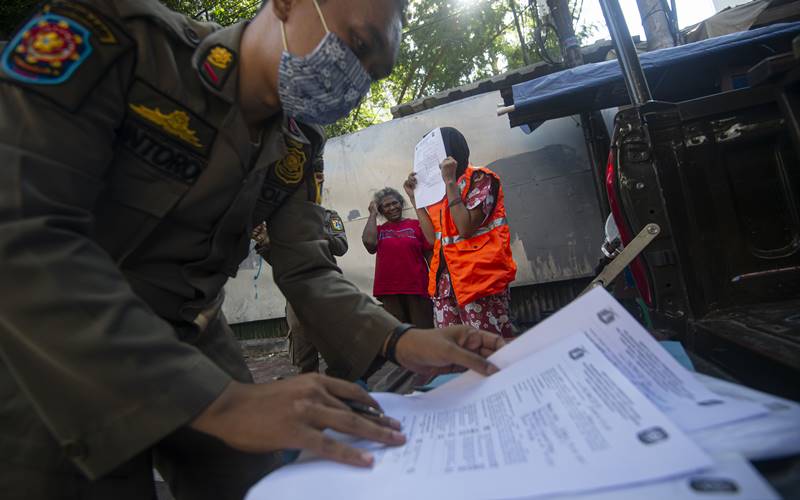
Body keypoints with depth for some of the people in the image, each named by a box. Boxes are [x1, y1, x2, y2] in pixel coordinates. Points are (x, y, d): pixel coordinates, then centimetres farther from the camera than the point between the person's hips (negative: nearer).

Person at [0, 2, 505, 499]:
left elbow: (307, 270, -4)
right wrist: (218, 400, -39)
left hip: (192, 342, 5)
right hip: (48, 347, -4)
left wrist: (399, 341, -23)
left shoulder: (297, 147, -2)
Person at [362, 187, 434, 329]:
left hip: (417, 288, -1)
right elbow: (368, 242, -9)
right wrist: (373, 214, 5)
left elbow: (431, 256, 4)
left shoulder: (416, 225, 6)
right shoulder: (378, 230, 13)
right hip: (389, 292, 2)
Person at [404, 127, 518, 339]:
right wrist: (414, 196, 11)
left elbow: (466, 228, -16)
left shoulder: (480, 178, -2)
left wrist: (450, 181, -13)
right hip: (445, 281, 7)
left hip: (478, 277, -7)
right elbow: (434, 237, 10)